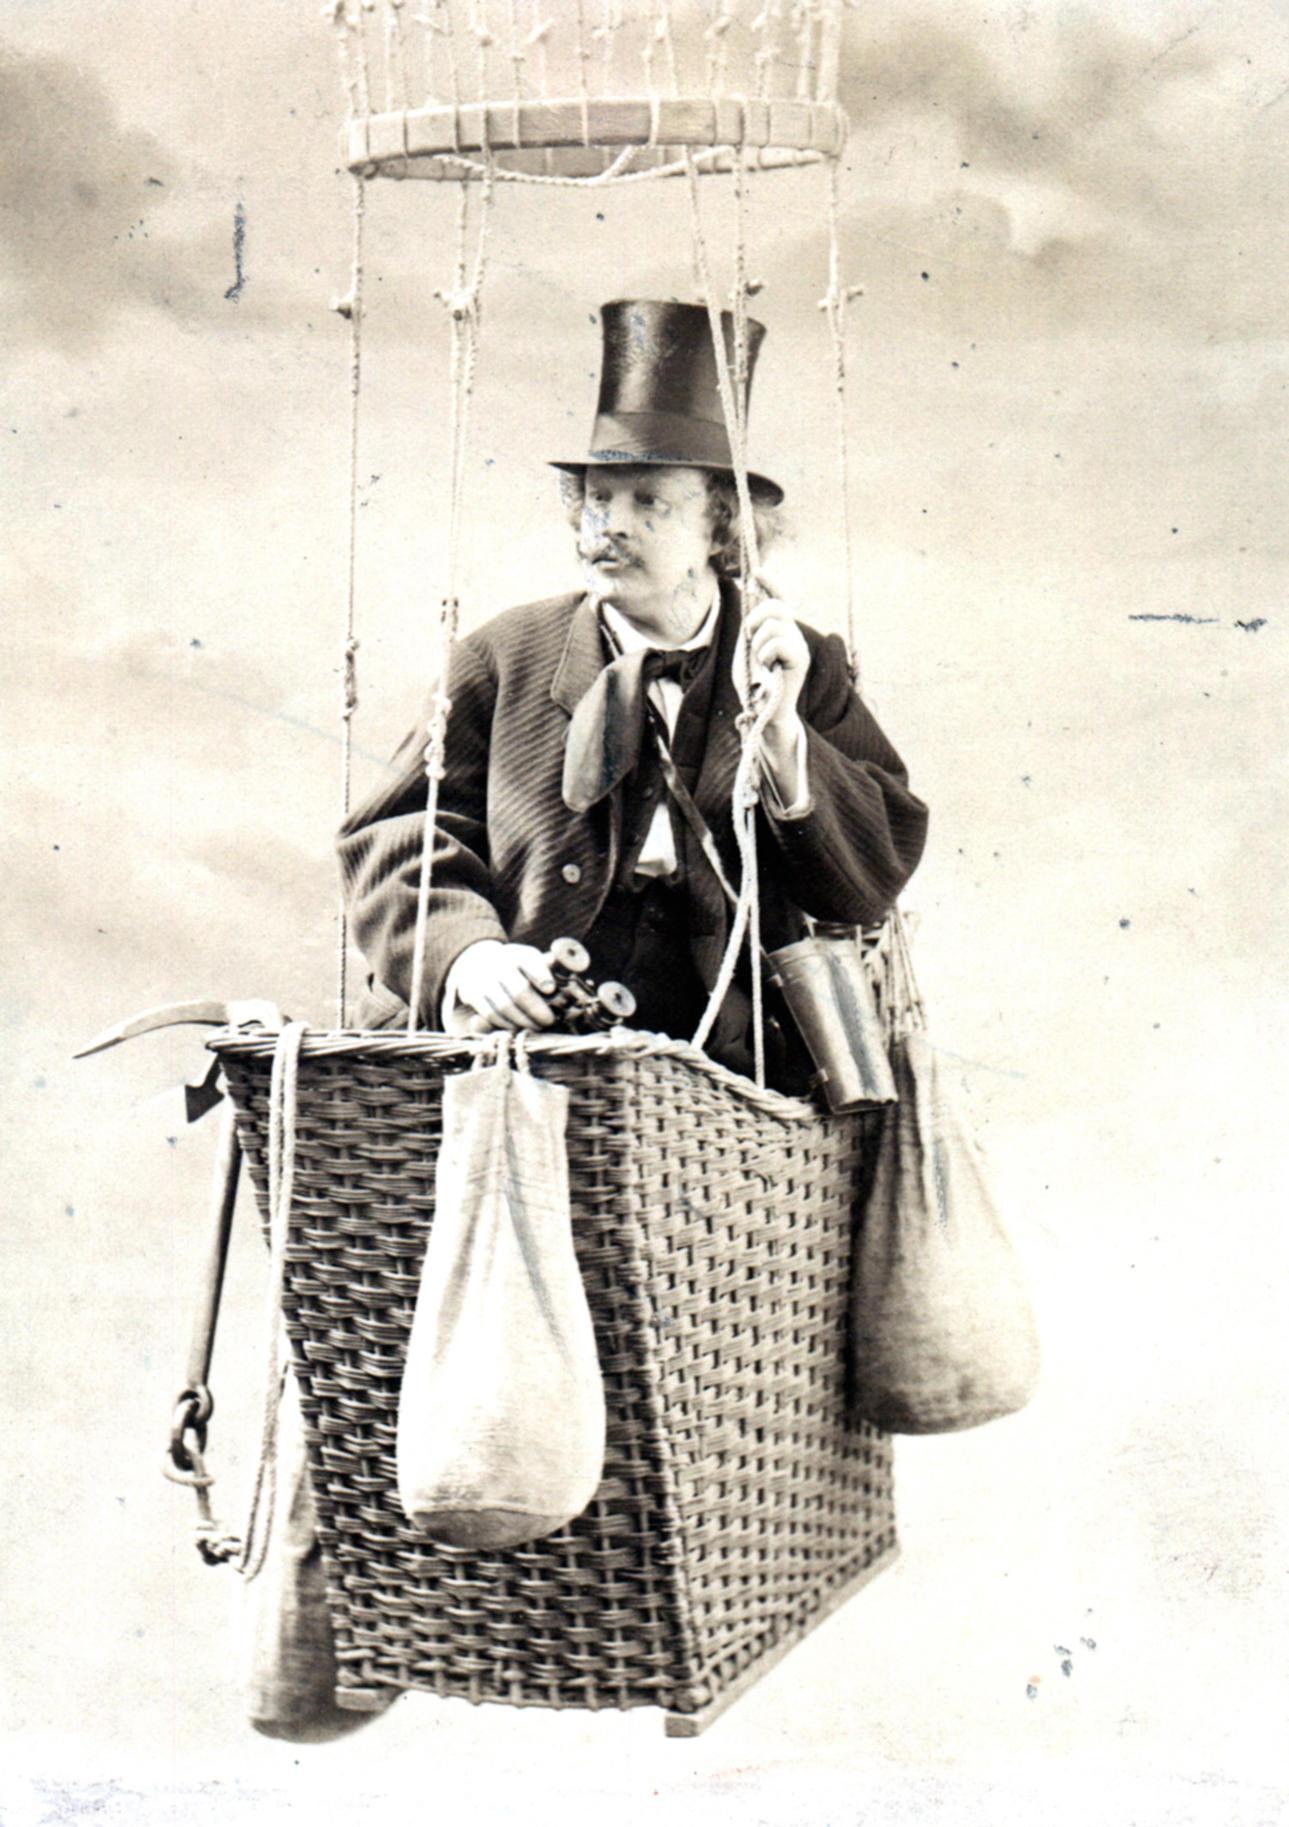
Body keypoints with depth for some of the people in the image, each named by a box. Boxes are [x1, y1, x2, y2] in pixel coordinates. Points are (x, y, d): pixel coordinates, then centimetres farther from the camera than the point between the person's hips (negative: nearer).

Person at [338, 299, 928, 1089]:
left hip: (726, 1068, 1)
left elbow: (876, 877, 6)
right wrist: (465, 952, -12)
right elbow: (397, 838, 8)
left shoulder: (806, 669, 12)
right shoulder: (504, 660, 11)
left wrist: (780, 734, -8)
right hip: (516, 1058, -1)